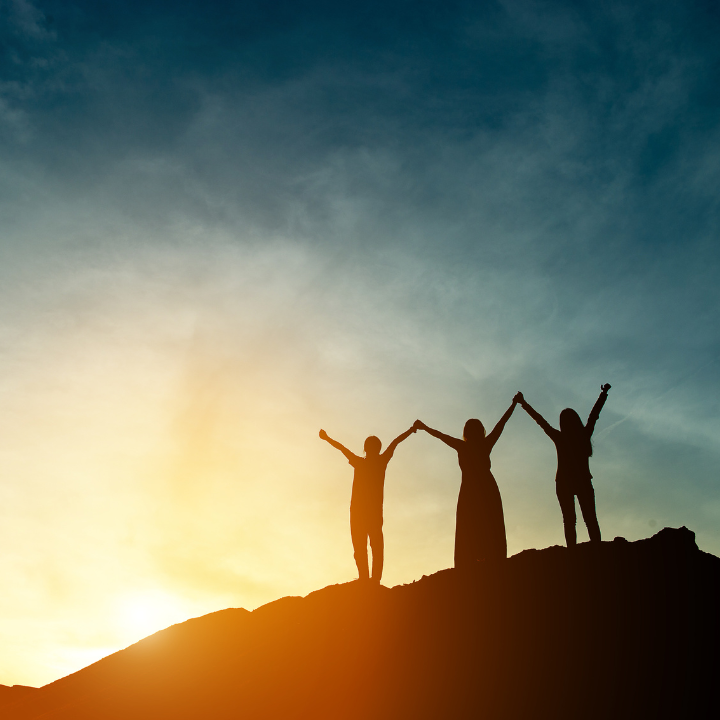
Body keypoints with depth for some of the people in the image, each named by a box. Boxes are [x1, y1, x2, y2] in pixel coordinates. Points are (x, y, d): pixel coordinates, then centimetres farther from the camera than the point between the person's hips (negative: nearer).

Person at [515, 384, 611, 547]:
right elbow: (594, 414, 11)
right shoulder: (584, 435, -1)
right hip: (583, 481, 1)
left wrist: (523, 402, 11)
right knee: (590, 519, 3)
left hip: (564, 483, -1)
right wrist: (603, 394, 24)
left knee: (569, 520, -1)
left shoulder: (559, 438, -5)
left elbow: (540, 420, 2)